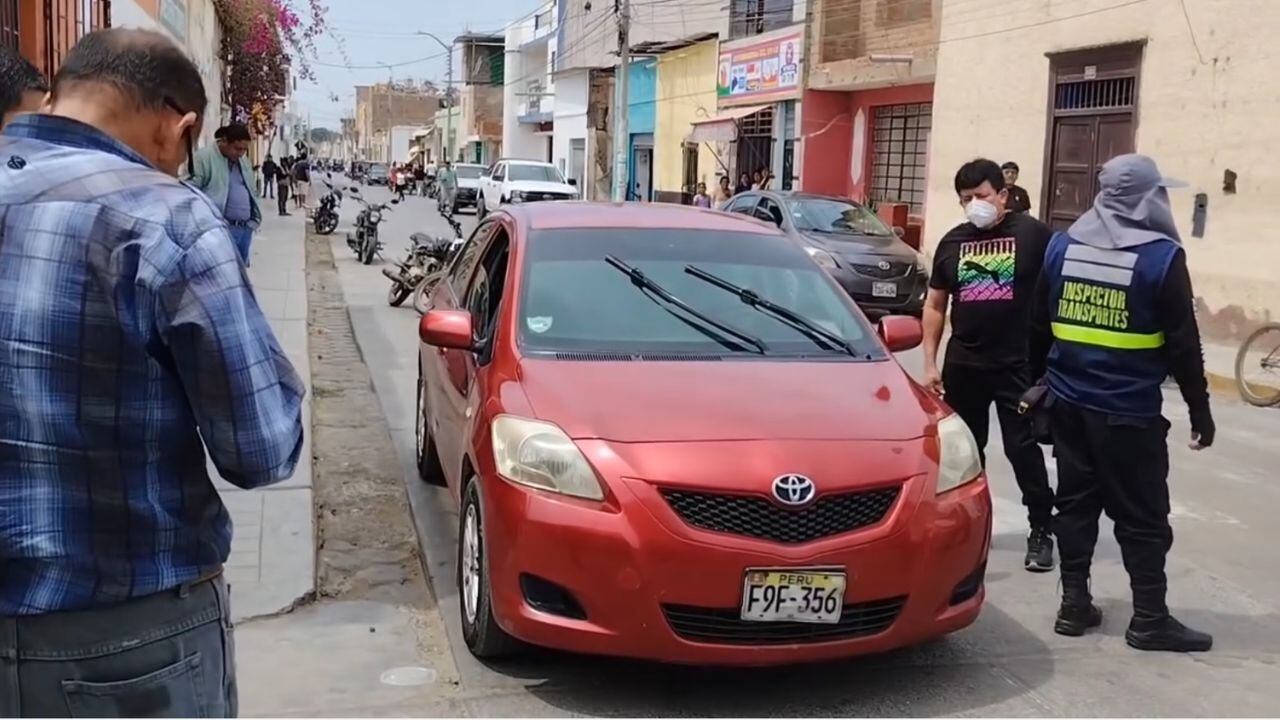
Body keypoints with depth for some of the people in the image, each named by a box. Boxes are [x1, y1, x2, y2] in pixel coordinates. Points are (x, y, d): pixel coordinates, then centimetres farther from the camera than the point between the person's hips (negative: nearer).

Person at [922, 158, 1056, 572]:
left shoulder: (1033, 234, -6)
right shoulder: (952, 242, 8)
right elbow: (935, 305, 13)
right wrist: (930, 363, 8)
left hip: (1019, 364, -5)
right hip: (963, 365, 5)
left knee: (1023, 448, -1)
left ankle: (1041, 530, 10)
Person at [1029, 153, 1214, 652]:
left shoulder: (1062, 246, 4)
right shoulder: (1161, 256, -11)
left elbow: (1039, 326, 10)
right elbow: (1182, 344, -8)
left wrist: (1038, 380, 22)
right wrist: (1199, 410, 0)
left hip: (1068, 402, 5)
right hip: (1128, 411, -5)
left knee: (1075, 503, 12)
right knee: (1142, 517, 4)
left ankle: (1074, 604, 16)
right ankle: (1149, 620, 10)